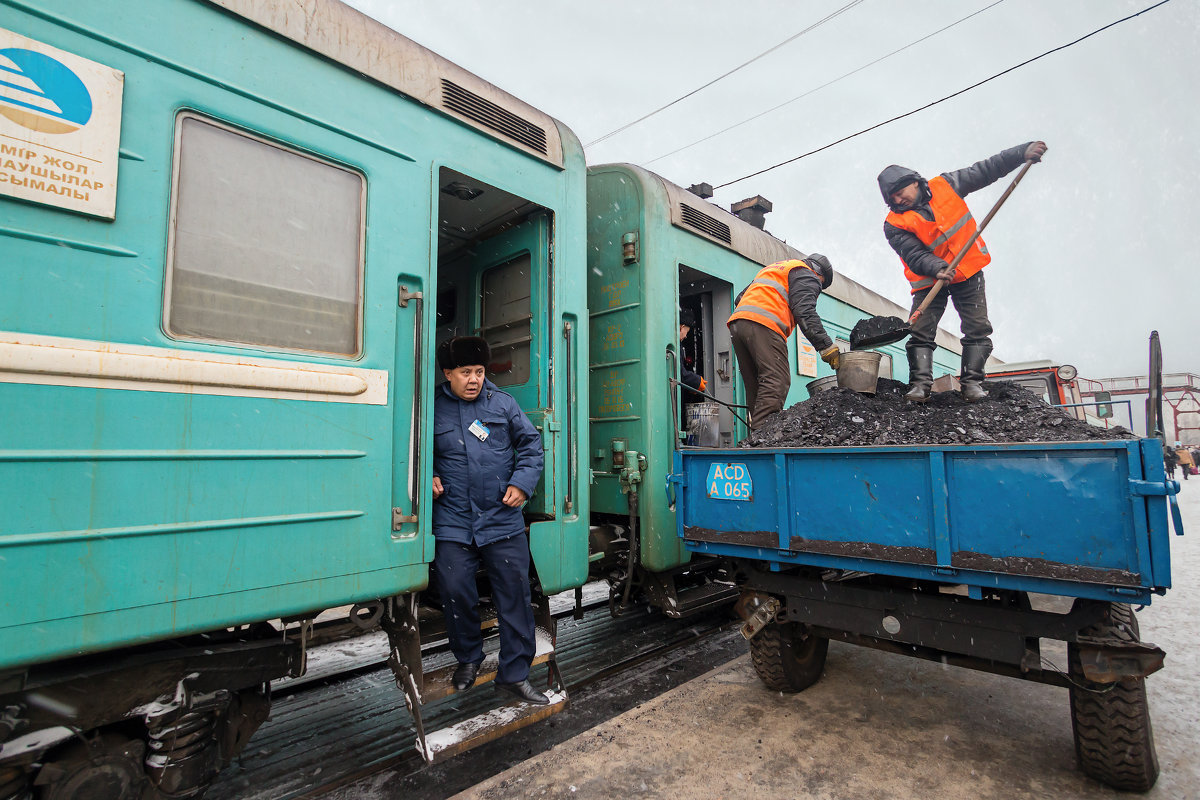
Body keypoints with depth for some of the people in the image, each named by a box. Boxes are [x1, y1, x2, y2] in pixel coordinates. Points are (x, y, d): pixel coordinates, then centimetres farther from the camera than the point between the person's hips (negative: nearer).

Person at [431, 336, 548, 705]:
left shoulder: (503, 403, 6)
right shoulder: (432, 408, 4)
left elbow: (531, 444, 8)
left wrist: (522, 482, -4)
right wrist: (429, 477, -3)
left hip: (502, 520, 1)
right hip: (452, 523, 0)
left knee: (515, 595, 3)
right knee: (456, 594, 5)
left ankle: (515, 673, 19)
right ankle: (468, 658, 33)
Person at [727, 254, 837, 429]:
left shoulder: (772, 269, 40)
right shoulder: (806, 274, 13)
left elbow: (739, 299, 34)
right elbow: (805, 313, -5)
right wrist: (827, 347, -9)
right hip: (764, 325, -9)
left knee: (756, 387, 7)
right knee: (777, 381, -16)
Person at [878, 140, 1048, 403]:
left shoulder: (945, 185, 0)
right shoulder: (895, 224, -9)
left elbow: (985, 170, 9)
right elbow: (913, 254, -19)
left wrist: (1023, 152, 3)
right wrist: (937, 269, -35)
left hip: (969, 272, 2)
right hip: (930, 280, -2)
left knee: (977, 329, -5)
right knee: (920, 331, -12)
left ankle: (972, 382, -2)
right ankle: (920, 384, -12)